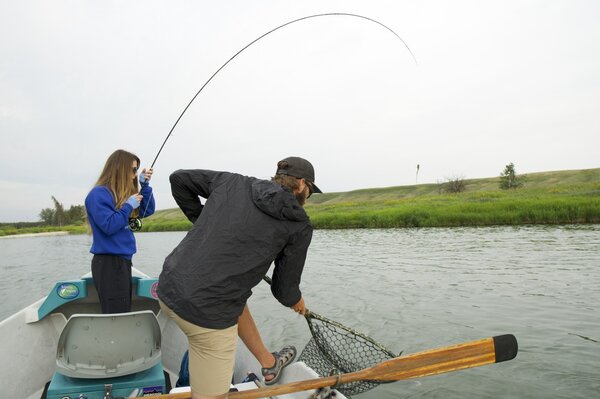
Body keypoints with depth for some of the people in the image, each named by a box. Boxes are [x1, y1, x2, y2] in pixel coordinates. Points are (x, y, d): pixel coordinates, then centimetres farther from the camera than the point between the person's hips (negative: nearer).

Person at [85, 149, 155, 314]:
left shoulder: (124, 193, 12)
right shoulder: (98, 194, -12)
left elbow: (147, 211, 16)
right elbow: (108, 226, -21)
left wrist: (145, 185, 7)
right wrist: (129, 206, -14)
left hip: (123, 260, 9)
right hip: (108, 263, -9)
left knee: (124, 312, 12)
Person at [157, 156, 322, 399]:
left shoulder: (232, 182, 8)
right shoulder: (300, 225, -2)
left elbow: (179, 179, 17)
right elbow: (284, 287, 5)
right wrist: (296, 301, 28)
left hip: (169, 287, 7)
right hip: (208, 312, -7)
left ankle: (269, 363, 50)